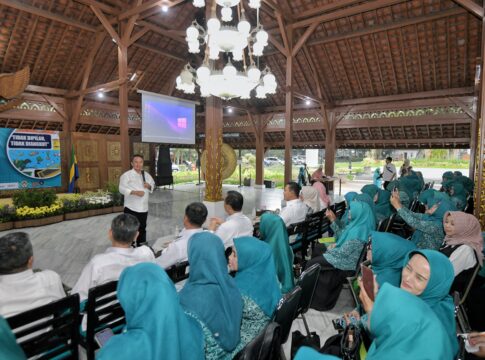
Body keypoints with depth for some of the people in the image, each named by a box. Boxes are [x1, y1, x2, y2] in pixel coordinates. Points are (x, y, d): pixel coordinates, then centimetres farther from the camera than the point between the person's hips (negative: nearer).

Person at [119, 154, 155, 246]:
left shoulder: (147, 175, 8)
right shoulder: (126, 175, -8)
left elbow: (153, 186, 17)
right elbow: (122, 189, -16)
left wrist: (149, 186, -6)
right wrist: (135, 192, -27)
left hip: (143, 208, 5)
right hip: (131, 208, -5)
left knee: (142, 229, 16)